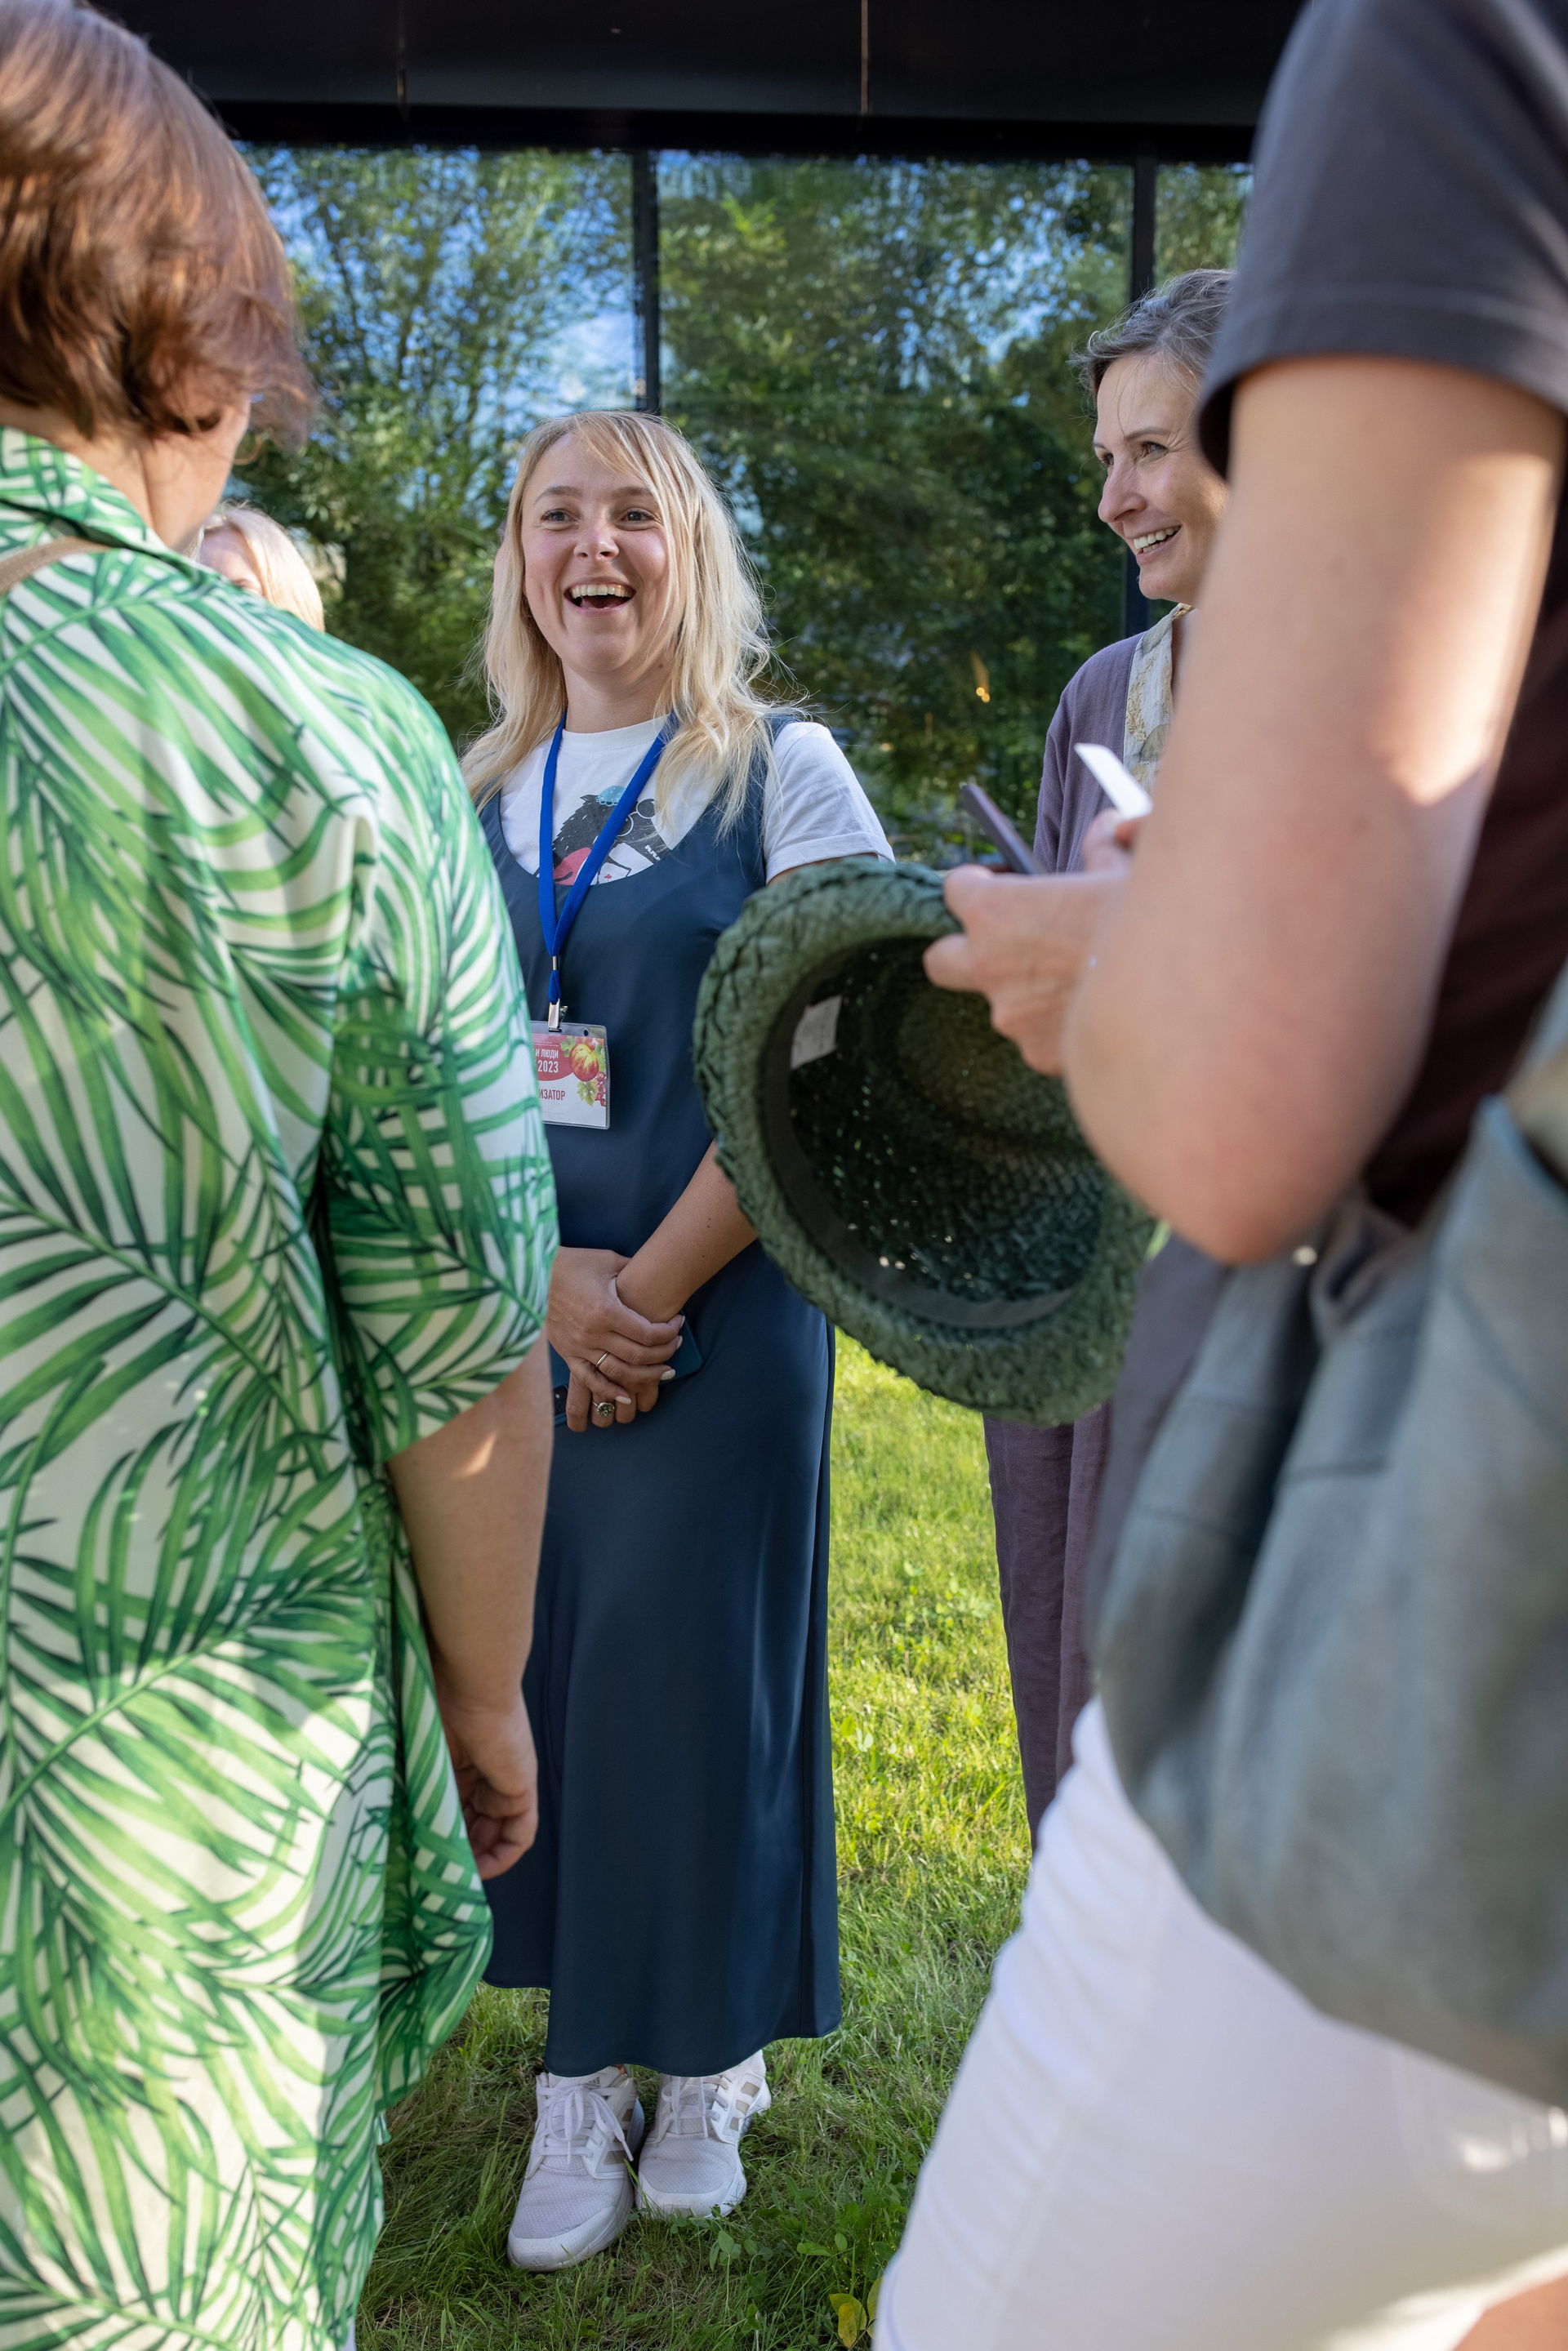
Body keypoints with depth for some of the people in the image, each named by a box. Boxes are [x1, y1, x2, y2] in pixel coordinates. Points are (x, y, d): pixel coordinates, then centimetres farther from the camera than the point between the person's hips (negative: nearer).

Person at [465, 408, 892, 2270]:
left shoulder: (782, 771, 0)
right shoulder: (474, 797, 11)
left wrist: (652, 1288, -10)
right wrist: (543, 1276, -7)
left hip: (720, 1314, -3)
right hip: (508, 1316, 4)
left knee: (690, 1666, 2)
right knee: (534, 1662, 6)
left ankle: (712, 2058, 24)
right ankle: (579, 2075, 23)